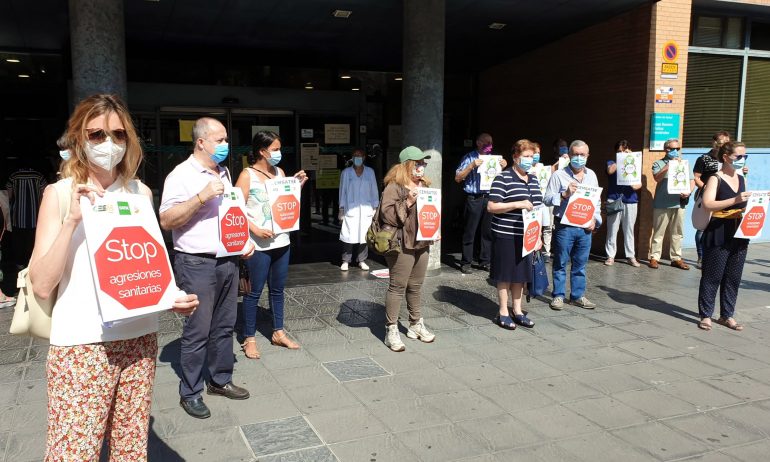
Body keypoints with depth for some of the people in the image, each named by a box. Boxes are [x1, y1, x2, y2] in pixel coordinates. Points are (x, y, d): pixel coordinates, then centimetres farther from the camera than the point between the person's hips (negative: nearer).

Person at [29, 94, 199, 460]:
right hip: (81, 343, -4)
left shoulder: (141, 192, 7)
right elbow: (42, 285, -11)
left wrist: (173, 297, -1)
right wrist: (73, 220, -21)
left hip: (140, 337, 4)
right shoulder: (59, 193, -4)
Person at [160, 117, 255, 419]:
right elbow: (166, 221, -17)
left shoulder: (224, 173, 14)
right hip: (197, 264, -7)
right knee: (198, 331, -1)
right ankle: (190, 393, 13)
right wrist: (202, 196, -24)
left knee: (224, 326, 15)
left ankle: (220, 380, 29)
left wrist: (244, 239, 9)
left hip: (228, 260, 7)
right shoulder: (181, 175, -11)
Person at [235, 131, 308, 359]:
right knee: (254, 292, 2)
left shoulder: (279, 172, 10)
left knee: (277, 289, 15)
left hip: (281, 241, 6)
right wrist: (255, 230, -20)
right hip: (259, 244, -6)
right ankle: (249, 339, 14)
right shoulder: (247, 175, -7)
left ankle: (278, 332, 27)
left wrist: (298, 185, 2)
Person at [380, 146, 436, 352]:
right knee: (398, 286, -3)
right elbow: (387, 214, -18)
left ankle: (416, 324, 30)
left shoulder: (424, 185, 16)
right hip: (401, 243, -8)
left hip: (422, 242, 8)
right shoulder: (394, 186, -10)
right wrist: (408, 202, -25)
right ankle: (391, 330, 6)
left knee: (416, 285, 17)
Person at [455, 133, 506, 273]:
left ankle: (484, 261, 19)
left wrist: (503, 167, 0)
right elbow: (458, 178, -6)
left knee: (488, 232, 8)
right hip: (473, 199, -4)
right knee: (469, 232, 1)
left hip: (489, 198, 4)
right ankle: (466, 262, 9)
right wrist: (472, 166, -16)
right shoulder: (469, 158, -1)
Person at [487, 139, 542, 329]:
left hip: (526, 236, 6)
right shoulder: (503, 178, -9)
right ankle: (503, 313, 15)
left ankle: (517, 311, 24)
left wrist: (538, 235, 16)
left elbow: (537, 209, 19)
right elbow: (491, 207, -15)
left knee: (521, 274, 12)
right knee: (505, 275, 3)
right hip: (506, 235, -6)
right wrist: (518, 204, -21)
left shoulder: (533, 180, 14)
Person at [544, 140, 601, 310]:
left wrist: (595, 219, 4)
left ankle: (578, 295, 22)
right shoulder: (559, 175, -4)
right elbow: (547, 199, -6)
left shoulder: (591, 175, 12)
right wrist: (565, 194, -19)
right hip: (564, 226, -4)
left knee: (580, 264, 11)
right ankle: (558, 295, 14)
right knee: (560, 263, 4)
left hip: (585, 227, 4)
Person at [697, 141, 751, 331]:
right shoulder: (716, 179, -7)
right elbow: (708, 204, -21)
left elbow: (744, 207, 21)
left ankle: (727, 315, 21)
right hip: (719, 237, -6)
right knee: (712, 277, 1)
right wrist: (735, 200, -29)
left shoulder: (742, 179, 13)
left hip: (739, 236, 6)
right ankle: (705, 315, 10)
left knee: (733, 278, 10)